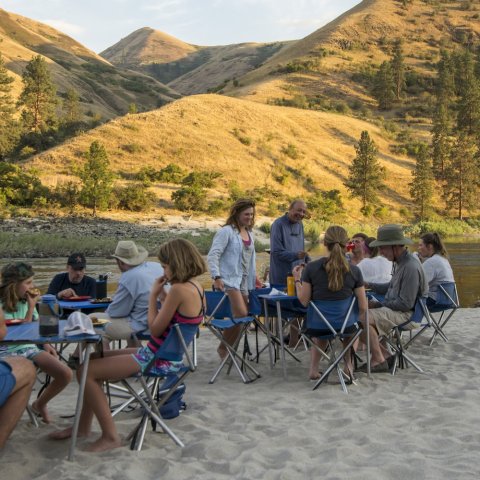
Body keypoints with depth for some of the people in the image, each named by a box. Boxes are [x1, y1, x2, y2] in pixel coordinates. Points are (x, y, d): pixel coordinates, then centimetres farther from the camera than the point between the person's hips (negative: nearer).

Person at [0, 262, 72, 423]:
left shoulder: (26, 301, 7)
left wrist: (46, 344, 3)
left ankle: (40, 404, 16)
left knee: (66, 374, -13)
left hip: (30, 348, 6)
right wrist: (31, 307, -13)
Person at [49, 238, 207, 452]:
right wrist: (163, 296, 5)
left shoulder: (179, 289, -24)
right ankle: (83, 426, 25)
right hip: (166, 355, 11)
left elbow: (155, 329, -19)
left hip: (158, 361, -11)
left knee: (86, 370, -9)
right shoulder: (196, 287, 6)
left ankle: (110, 436, -2)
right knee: (95, 358, 19)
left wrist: (153, 295, -10)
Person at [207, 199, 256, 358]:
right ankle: (223, 348, -4)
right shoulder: (226, 231, -7)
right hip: (229, 280, -8)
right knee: (241, 314, -20)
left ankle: (227, 348, 17)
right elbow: (213, 255, -12)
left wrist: (253, 279, 22)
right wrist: (216, 277, -21)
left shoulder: (249, 233, 15)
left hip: (244, 281, 8)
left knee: (242, 317, 5)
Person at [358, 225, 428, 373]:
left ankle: (379, 359, -10)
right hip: (396, 309, 10)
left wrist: (378, 304, -14)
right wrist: (369, 285, 12)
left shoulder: (410, 267, -21)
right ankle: (383, 355, -1)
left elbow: (405, 304, -22)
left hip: (406, 315, -10)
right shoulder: (401, 262, 10)